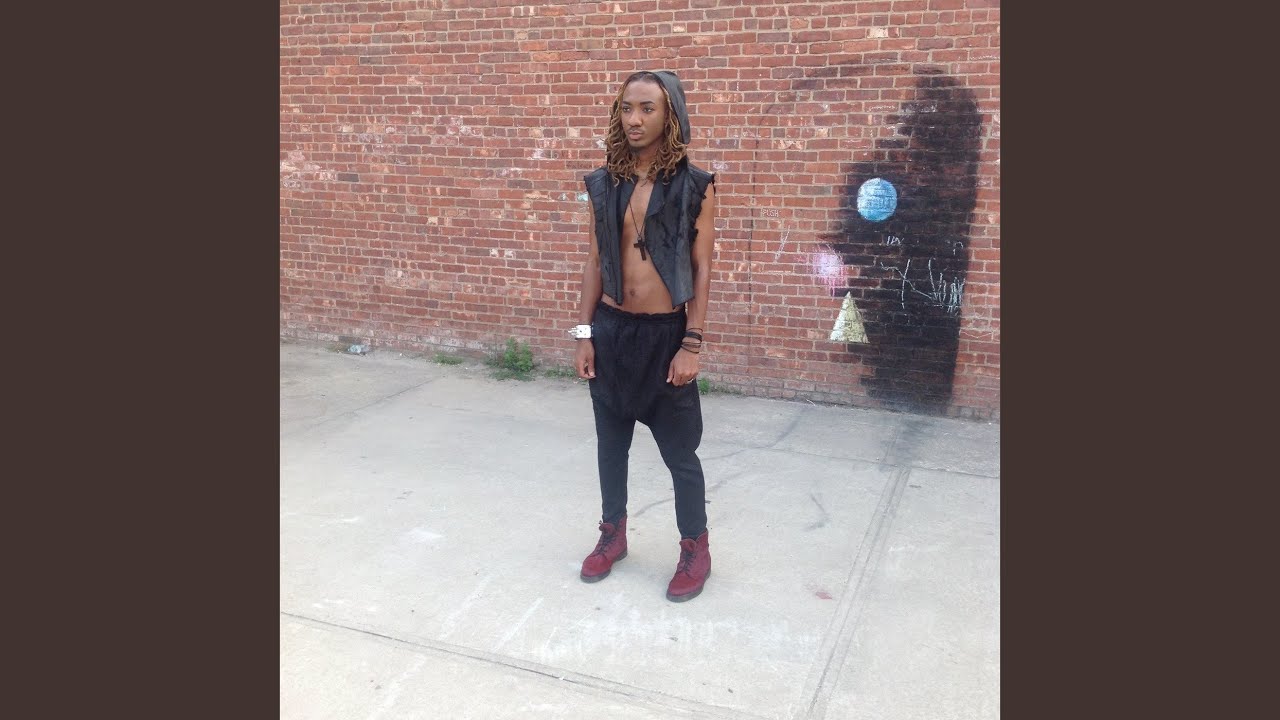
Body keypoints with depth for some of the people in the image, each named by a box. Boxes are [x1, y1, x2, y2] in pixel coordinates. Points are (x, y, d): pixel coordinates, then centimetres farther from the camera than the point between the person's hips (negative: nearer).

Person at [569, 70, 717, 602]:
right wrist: (584, 332, 1)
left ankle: (695, 549, 24)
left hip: (666, 333, -3)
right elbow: (594, 262, 6)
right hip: (611, 330, 4)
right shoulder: (603, 184, 3)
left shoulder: (695, 186, -7)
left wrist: (692, 345, -12)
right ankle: (613, 533, 35)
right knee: (611, 441, 16)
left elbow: (702, 269, -7)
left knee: (680, 451, 7)